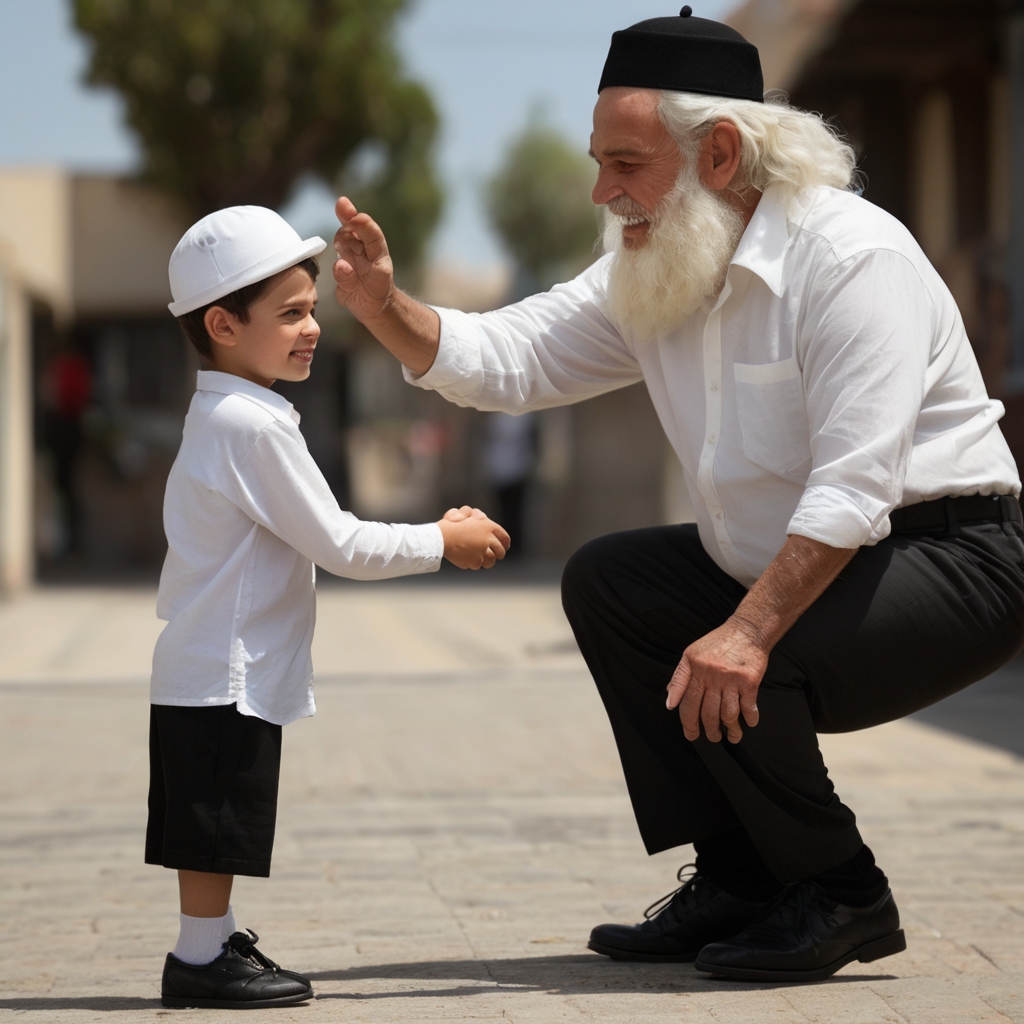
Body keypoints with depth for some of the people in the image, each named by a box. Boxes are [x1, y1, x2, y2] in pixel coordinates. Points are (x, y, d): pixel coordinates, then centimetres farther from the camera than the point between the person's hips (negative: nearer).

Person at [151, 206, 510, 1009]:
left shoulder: (222, 417, 14)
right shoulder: (255, 426, -19)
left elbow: (310, 540, 19)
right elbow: (338, 546, -17)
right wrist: (442, 541, -6)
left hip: (203, 671, 10)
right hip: (226, 675, -10)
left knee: (215, 834, 16)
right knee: (216, 827, -4)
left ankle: (212, 943, 23)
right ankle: (201, 959, 2)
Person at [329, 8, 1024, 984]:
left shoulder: (849, 255, -22)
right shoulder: (653, 276, 5)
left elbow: (854, 485, -29)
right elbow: (505, 357, 4)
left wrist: (748, 632, -36)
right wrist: (385, 308, -14)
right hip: (795, 568, 9)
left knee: (726, 684, -27)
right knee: (605, 580, 6)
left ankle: (843, 901, -1)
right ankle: (738, 882, 7)